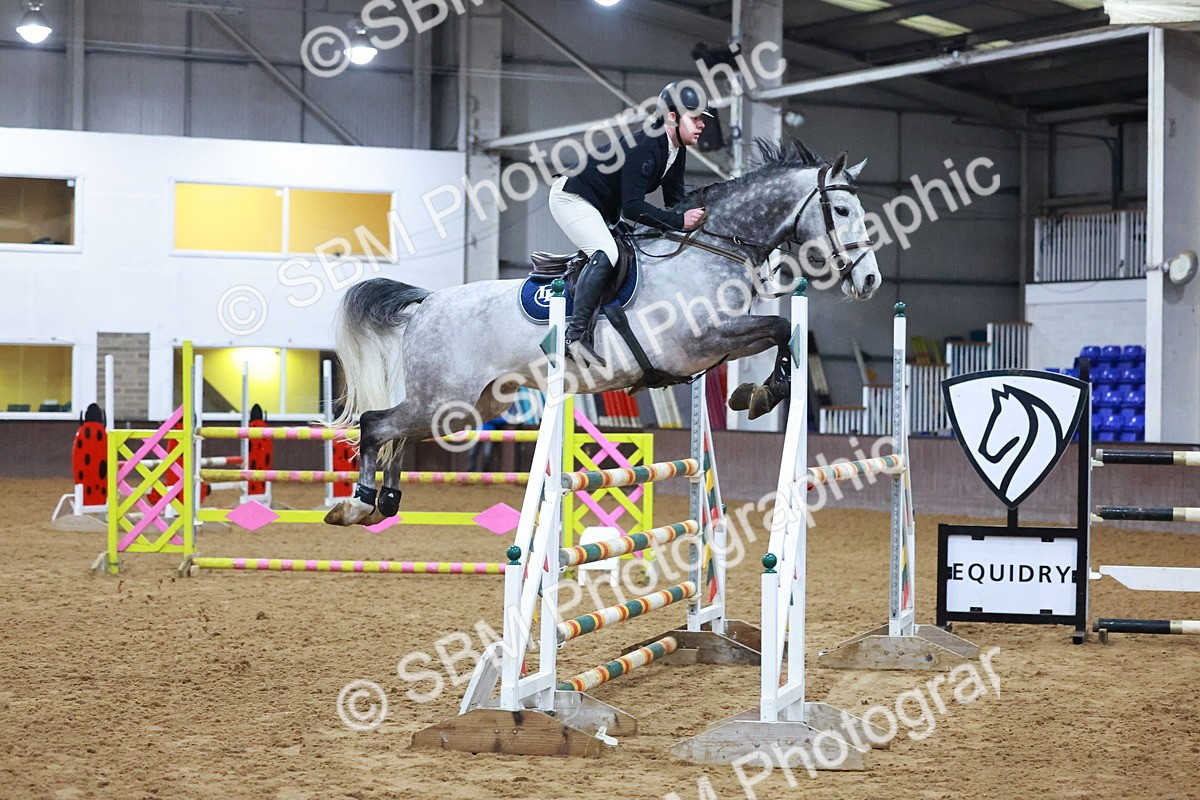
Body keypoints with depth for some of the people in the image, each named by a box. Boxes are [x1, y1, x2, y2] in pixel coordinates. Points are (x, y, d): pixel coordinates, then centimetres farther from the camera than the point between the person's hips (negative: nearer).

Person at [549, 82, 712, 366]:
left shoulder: (677, 152, -1)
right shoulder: (643, 147, -30)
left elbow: (675, 199, 7)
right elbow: (632, 207, -35)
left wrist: (694, 217, -12)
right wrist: (680, 222, -34)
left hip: (604, 208, 11)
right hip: (571, 196, -11)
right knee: (605, 254, -28)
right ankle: (576, 335, -28)